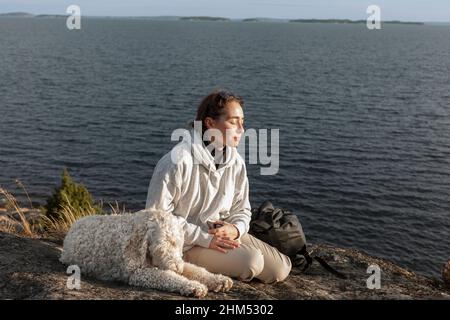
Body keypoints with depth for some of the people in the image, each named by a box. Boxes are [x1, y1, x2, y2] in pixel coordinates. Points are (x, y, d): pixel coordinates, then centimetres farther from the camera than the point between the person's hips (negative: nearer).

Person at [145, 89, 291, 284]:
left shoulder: (235, 162, -1)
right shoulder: (179, 161, -22)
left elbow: (241, 210, 10)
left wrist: (234, 229, -14)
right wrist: (204, 238, -21)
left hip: (222, 233, 7)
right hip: (186, 244, -7)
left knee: (279, 270, 1)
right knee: (252, 261, -25)